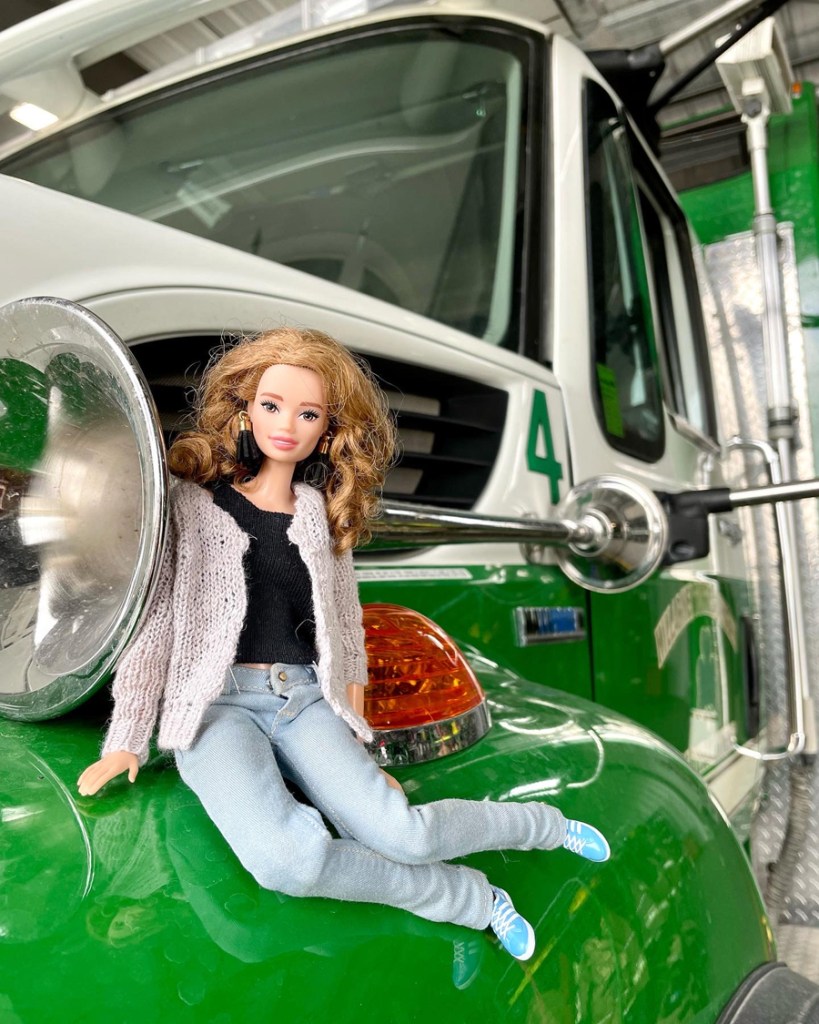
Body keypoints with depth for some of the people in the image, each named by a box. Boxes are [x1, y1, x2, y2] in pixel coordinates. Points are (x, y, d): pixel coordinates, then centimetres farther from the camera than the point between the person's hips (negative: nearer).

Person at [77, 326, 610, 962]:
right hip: (216, 700, -2)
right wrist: (127, 741, -3)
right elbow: (153, 619, 1)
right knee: (286, 858, -30)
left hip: (307, 701, 2)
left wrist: (353, 731, 13)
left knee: (401, 831, -19)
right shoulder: (192, 503, 3)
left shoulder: (325, 516, 12)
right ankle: (471, 900, -8)